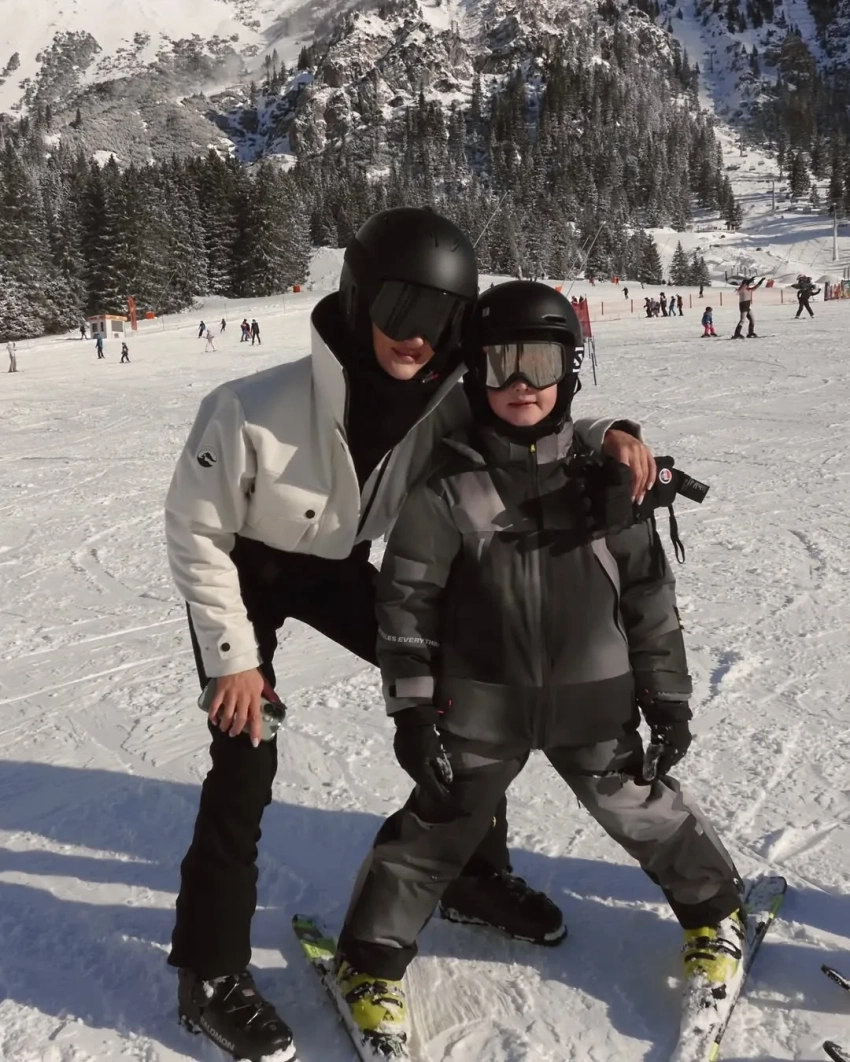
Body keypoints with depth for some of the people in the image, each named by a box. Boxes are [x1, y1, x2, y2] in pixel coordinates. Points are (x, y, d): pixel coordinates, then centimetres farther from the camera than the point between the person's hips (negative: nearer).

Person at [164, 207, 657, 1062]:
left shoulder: (441, 401, -26)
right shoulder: (253, 411, -38)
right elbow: (196, 531, -22)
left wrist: (604, 435, -30)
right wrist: (233, 655, -18)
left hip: (339, 567, 5)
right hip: (243, 573, -4)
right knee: (246, 763, -10)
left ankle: (473, 874, 26)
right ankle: (210, 974, 11)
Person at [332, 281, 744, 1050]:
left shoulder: (601, 474, -5)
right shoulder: (447, 489, -13)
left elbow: (648, 591, 1)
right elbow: (406, 601, -8)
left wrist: (667, 694, 2)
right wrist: (411, 708, -10)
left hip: (593, 700, 2)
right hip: (482, 705, -2)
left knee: (643, 810, 18)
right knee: (436, 828, 6)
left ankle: (714, 908, 46)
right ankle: (372, 959, 27)